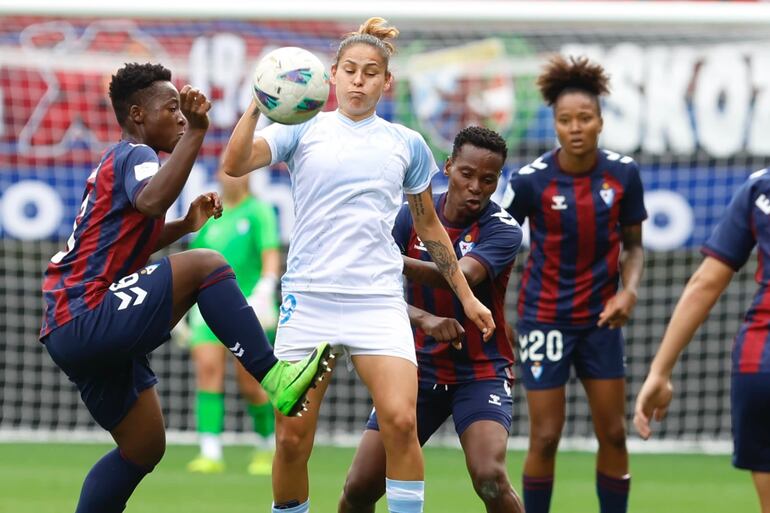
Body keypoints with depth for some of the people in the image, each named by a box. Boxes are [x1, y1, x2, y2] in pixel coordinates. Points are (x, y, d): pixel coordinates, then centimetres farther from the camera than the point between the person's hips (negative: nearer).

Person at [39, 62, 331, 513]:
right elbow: (151, 200, -34)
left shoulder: (118, 161, 22)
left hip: (73, 332, 11)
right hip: (86, 320, -11)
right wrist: (196, 132, -39)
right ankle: (275, 381, -26)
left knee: (144, 448, 17)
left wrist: (185, 225, 19)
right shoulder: (135, 155, -9)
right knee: (205, 265, -22)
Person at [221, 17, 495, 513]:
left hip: (378, 300, 1)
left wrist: (466, 295, 21)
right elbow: (235, 163, -11)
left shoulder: (407, 144, 10)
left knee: (401, 421, -19)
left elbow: (429, 226, 21)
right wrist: (259, 105, -25)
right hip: (308, 298, 0)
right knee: (292, 439, -4)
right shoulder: (303, 130, 5)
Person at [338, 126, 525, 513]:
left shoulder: (502, 229, -11)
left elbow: (460, 277, -30)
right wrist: (423, 319, -28)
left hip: (481, 372, -3)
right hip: (418, 371, 3)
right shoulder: (412, 215, -1)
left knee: (489, 477, -28)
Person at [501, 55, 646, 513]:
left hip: (600, 318, 3)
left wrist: (629, 290, -12)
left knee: (614, 435, 5)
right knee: (545, 438, -3)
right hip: (546, 316, -3)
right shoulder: (531, 180, -14)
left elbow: (633, 245, 6)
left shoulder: (624, 174, -5)